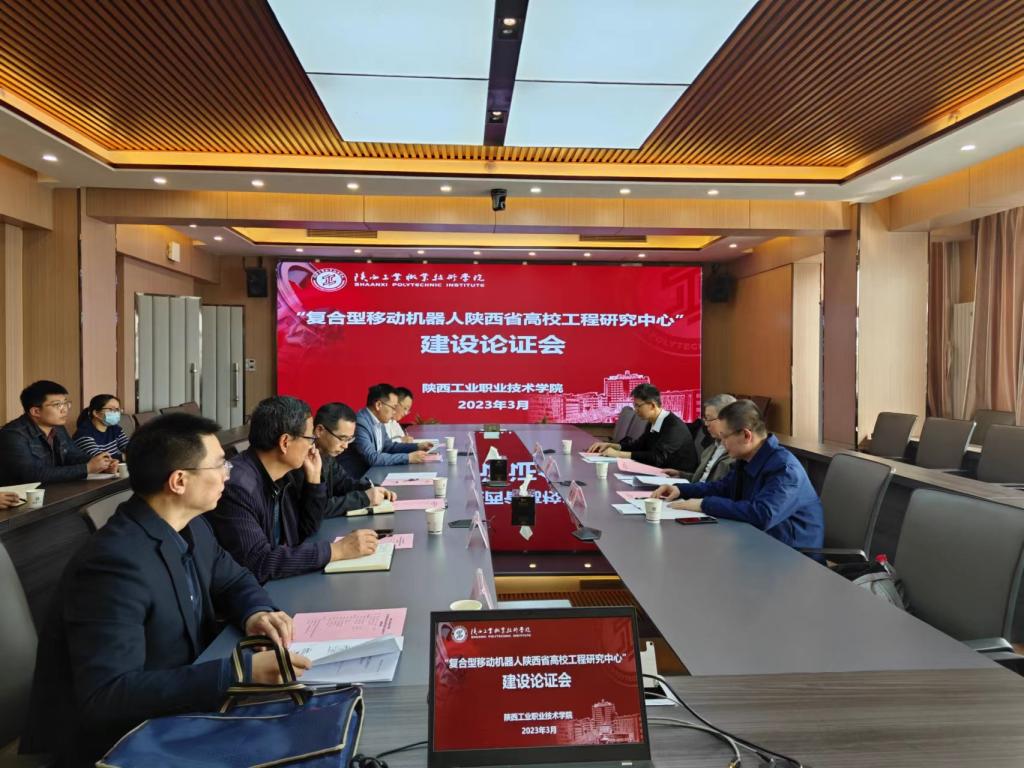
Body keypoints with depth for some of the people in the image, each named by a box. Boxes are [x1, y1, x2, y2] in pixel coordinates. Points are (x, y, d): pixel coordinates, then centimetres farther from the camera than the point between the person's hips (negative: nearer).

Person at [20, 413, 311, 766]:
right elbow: (105, 695, -33)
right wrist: (239, 671, -37)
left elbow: (233, 580, 13)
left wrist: (256, 613, -10)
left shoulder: (190, 527, -2)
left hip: (172, 711, 8)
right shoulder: (115, 562, -28)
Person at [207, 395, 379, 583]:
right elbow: (259, 563, -28)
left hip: (279, 582, 8)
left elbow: (305, 530, 12)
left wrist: (313, 477, -1)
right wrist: (337, 550, -25)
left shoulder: (282, 475, 2)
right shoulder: (236, 486, -24)